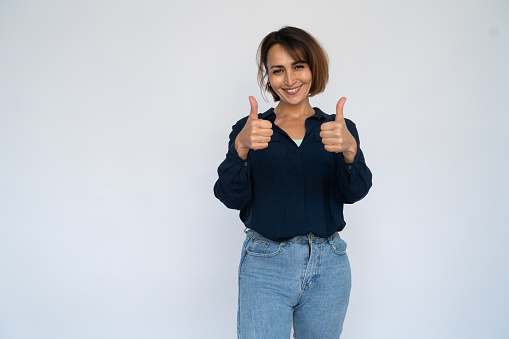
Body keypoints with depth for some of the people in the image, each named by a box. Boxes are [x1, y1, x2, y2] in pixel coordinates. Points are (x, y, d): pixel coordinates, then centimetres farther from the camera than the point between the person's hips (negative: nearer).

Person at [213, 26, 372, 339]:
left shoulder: (340, 128, 6)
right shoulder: (249, 129, 3)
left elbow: (354, 192, -9)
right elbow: (232, 198, -8)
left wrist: (349, 149, -29)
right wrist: (241, 147, -27)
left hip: (328, 266, 2)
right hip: (265, 266, -1)